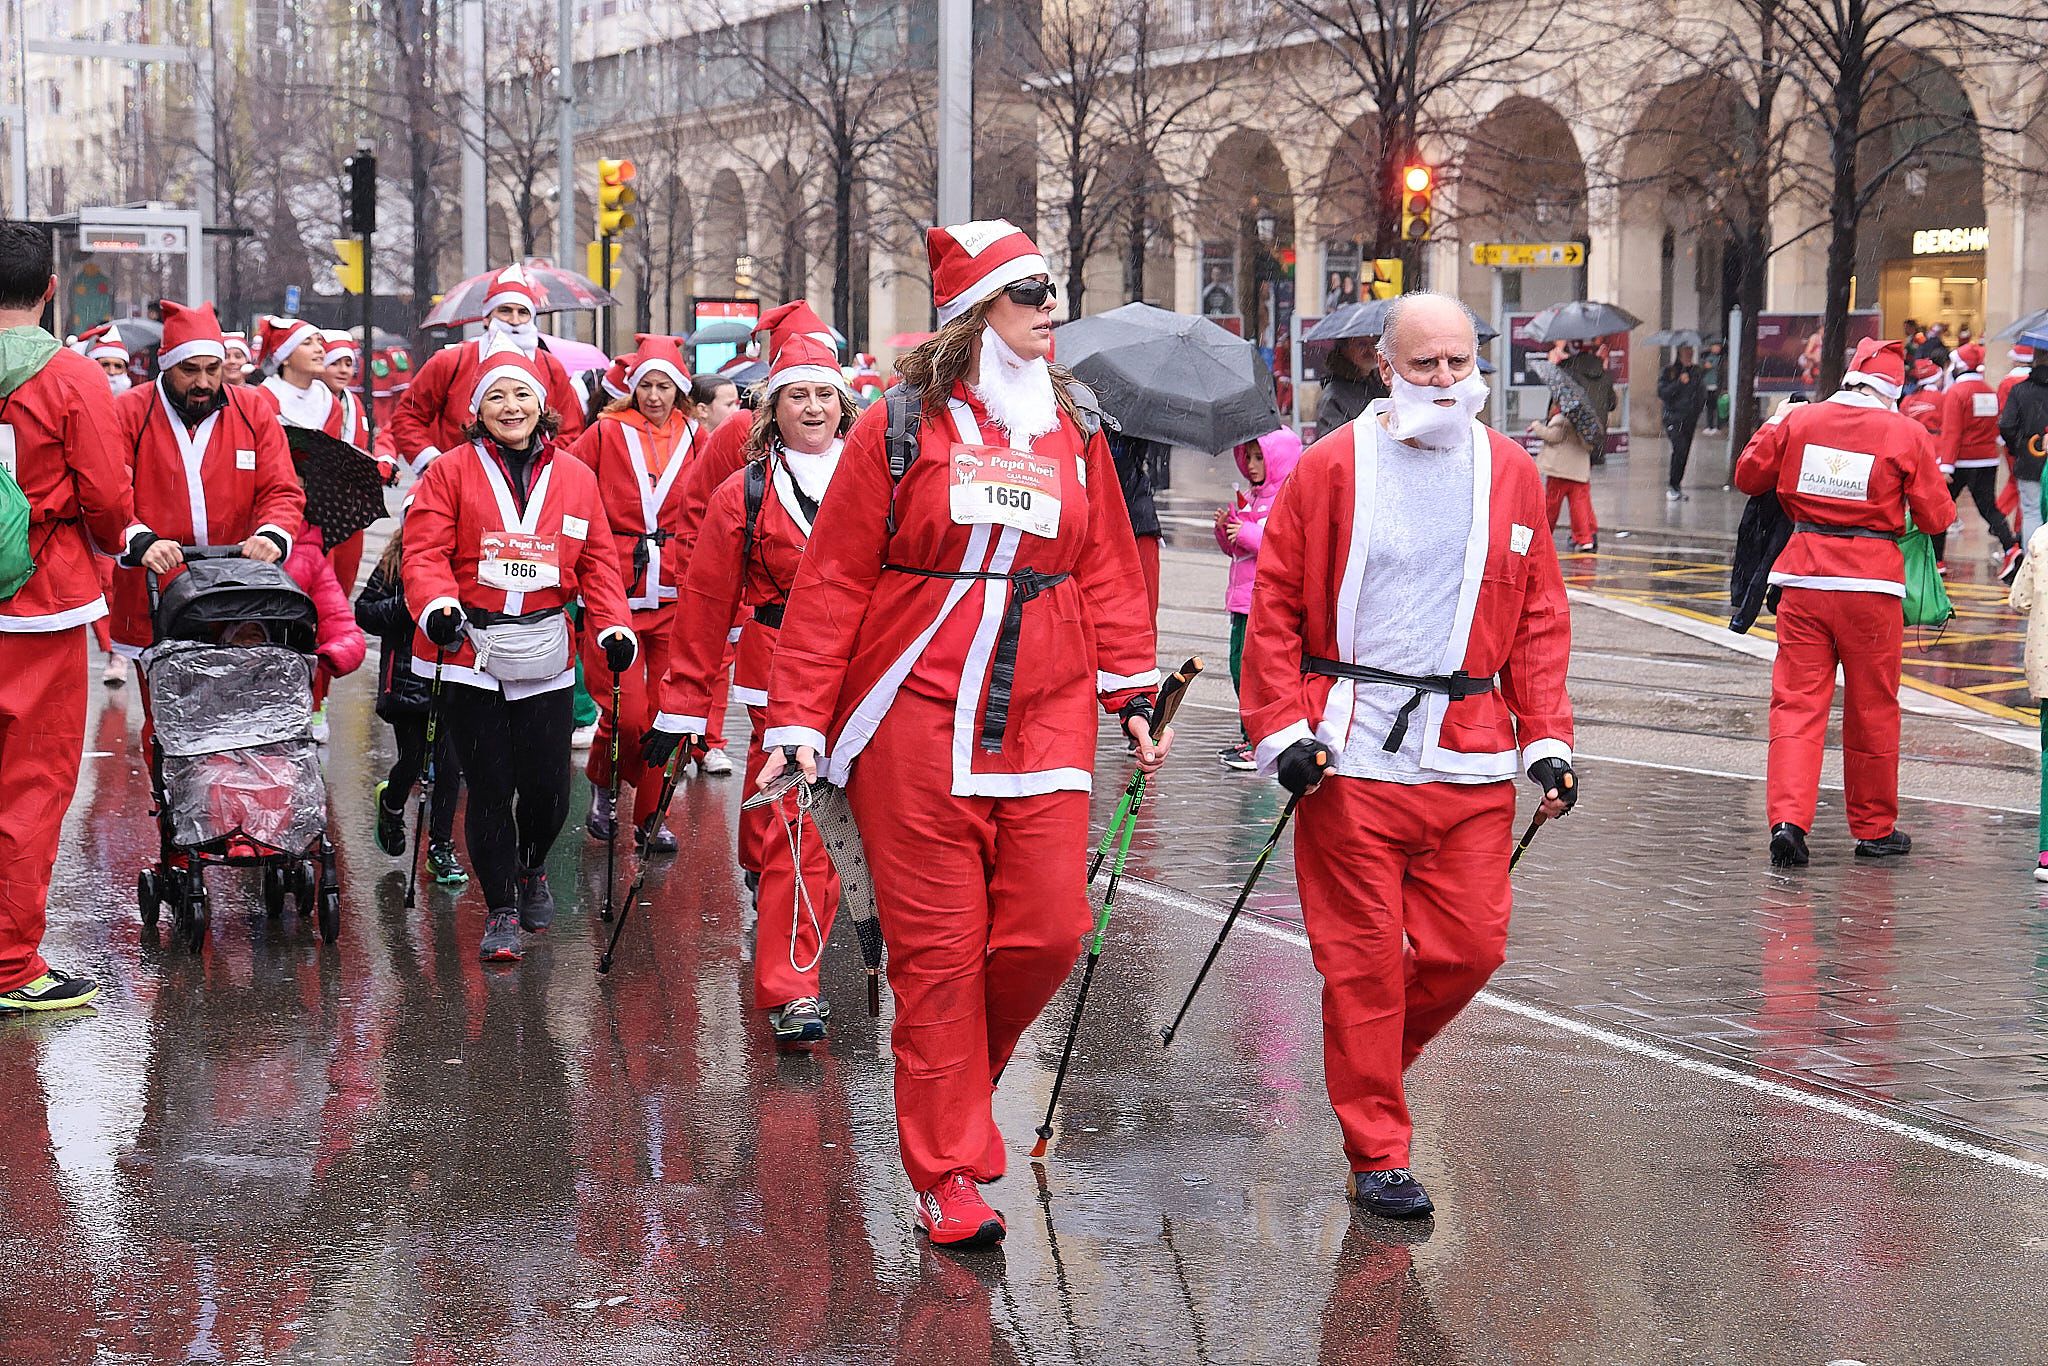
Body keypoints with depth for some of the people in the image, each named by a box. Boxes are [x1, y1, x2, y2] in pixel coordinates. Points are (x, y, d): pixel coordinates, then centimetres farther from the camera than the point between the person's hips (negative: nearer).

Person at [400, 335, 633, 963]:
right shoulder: (450, 473, 1)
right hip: (469, 651, -2)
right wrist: (437, 604, -25)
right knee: (489, 787, 0)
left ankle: (532, 869, 35)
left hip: (545, 654, 2)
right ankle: (502, 910, 14)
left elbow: (597, 561, 10)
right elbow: (425, 553, -6)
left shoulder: (576, 477, 9)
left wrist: (612, 625, -4)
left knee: (547, 786, 2)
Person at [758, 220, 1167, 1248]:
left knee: (1048, 929, -5)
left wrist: (1132, 693, 9)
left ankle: (953, 1074, 25)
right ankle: (947, 1175, 9)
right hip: (917, 720, -4)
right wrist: (797, 717, -4)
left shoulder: (1073, 435, 13)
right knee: (938, 950, 0)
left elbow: (1106, 576, 17)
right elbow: (833, 581, -1)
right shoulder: (899, 430, 0)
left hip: (1045, 721, 4)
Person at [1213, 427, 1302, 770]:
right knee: (1239, 667, 13)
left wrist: (1248, 533, -22)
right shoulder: (1249, 497, 18)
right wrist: (1224, 529, 4)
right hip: (1243, 600, 9)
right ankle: (1250, 736, 24)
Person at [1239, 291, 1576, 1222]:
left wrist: (1546, 737, 5)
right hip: (1353, 757, -3)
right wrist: (1280, 728, -6)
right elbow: (1275, 608, 2)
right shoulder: (1331, 470, 0)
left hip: (1473, 759, 3)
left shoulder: (1510, 473, 9)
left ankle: (1372, 1066, 30)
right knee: (1365, 958, 0)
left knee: (1469, 947, 3)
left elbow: (1540, 618, 13)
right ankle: (1376, 1152, 12)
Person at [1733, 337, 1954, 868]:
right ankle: (1875, 829, 23)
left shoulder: (1798, 420, 1)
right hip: (1871, 582, -1)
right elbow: (1937, 518, -1)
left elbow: (1749, 477, 13)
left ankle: (1787, 819, -14)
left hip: (1803, 577, 2)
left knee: (1797, 704, 2)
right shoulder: (1905, 434, -5)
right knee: (1872, 711, 11)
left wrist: (1771, 429, 28)